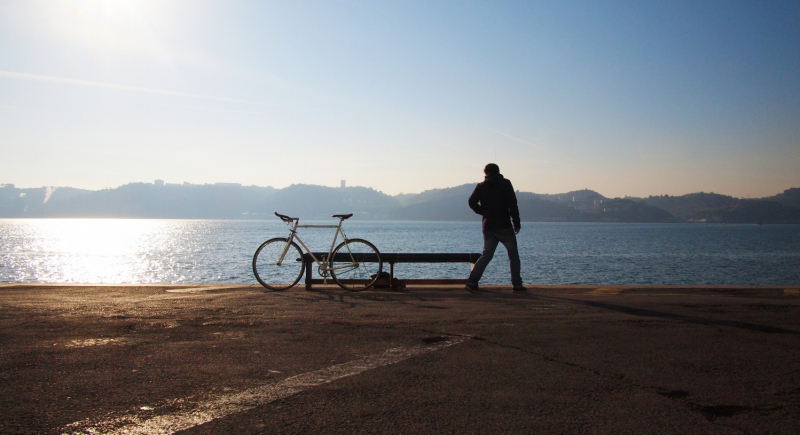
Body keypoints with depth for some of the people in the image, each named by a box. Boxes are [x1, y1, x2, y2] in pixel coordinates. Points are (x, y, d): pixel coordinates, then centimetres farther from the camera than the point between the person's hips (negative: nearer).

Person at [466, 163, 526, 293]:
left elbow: (472, 202, -3)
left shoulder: (481, 186, 7)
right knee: (513, 255, 7)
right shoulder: (505, 183, 0)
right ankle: (517, 285, 4)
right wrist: (516, 223, -4)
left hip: (488, 227, 3)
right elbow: (513, 204, -7)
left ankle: (472, 281, -1)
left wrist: (484, 212, 11)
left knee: (486, 255, 11)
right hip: (504, 226, -3)